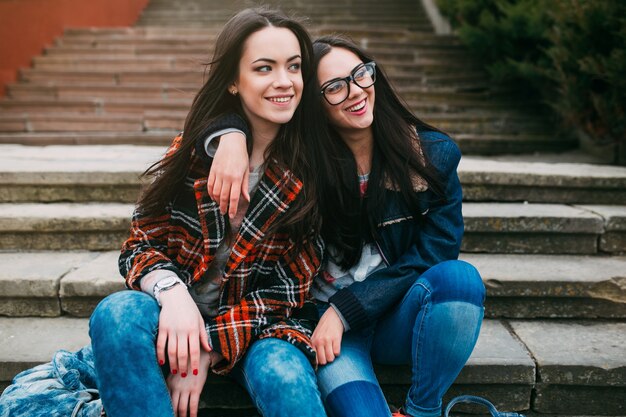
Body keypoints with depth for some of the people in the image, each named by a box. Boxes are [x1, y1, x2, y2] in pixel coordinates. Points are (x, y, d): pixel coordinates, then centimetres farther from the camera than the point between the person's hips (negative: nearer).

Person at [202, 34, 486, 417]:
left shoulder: (434, 154, -5)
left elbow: (433, 254, -6)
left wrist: (345, 310, -14)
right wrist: (231, 135, -29)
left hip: (399, 316, 3)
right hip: (327, 316, -3)